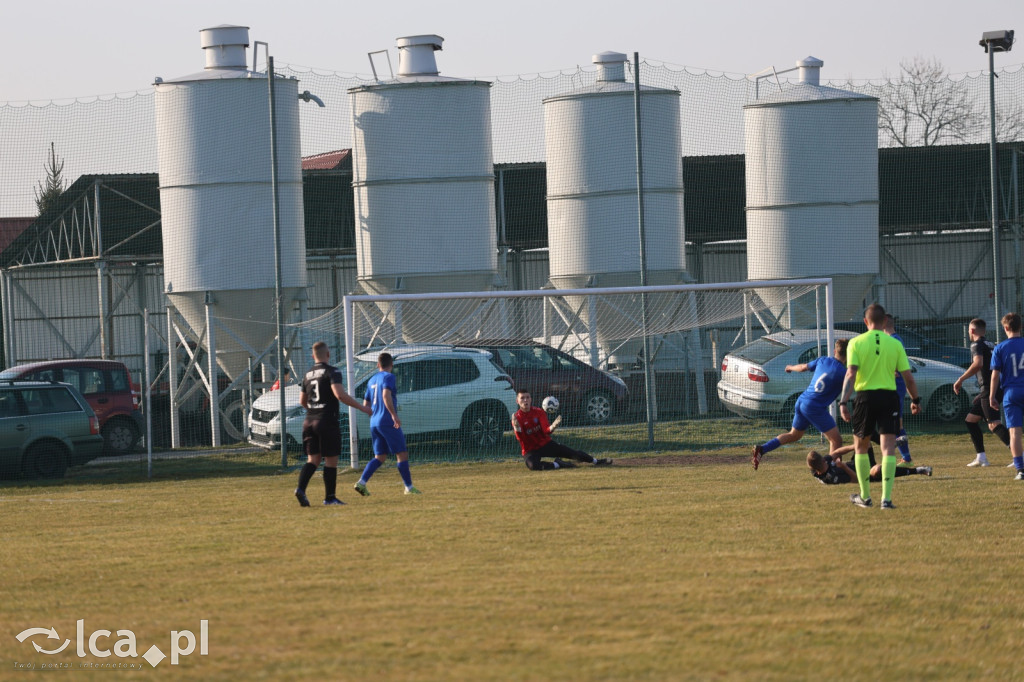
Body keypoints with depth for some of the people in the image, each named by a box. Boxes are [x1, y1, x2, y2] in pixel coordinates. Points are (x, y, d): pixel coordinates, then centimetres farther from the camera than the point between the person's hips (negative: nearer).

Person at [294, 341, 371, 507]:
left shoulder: (308, 375, 12)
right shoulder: (331, 372, -9)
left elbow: (302, 401, 20)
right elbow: (340, 394, -21)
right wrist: (363, 408, -17)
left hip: (309, 422, 6)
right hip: (327, 422, -6)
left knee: (313, 459, 9)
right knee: (331, 460, 2)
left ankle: (301, 489, -12)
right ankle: (330, 497, 5)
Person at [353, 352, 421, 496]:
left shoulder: (372, 380, 17)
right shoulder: (389, 377, -6)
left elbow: (366, 404, 20)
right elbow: (386, 395, -23)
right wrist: (394, 415, -25)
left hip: (374, 423, 7)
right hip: (388, 422, -7)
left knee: (380, 457, 9)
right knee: (402, 454, 0)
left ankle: (361, 482, -7)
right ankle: (409, 487, 1)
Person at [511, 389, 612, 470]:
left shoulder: (538, 412, -4)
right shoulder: (517, 418, -13)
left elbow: (545, 430, -15)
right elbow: (521, 439, -25)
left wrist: (552, 427, -40)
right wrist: (517, 428, -47)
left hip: (546, 444, 4)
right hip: (530, 450, -4)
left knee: (572, 453, -4)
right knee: (532, 465, -37)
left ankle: (596, 461, 14)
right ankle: (557, 464, -16)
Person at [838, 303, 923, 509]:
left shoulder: (856, 343, -1)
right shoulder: (895, 344, 2)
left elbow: (851, 374, -11)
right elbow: (908, 377, 3)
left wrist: (844, 402, -13)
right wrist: (915, 400, 16)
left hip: (865, 397, 0)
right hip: (888, 397, 0)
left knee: (861, 447, 17)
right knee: (888, 448, -1)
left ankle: (865, 496, 22)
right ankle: (886, 498, -12)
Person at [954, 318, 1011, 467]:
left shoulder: (977, 344, -6)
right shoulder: (990, 345, 21)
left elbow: (978, 364, -24)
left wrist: (961, 380, -18)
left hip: (989, 389, -10)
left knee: (994, 424, -18)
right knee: (970, 419, 18)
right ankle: (981, 457, 18)